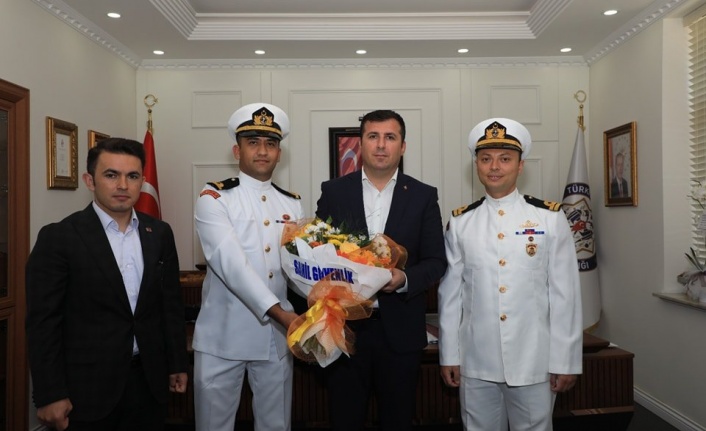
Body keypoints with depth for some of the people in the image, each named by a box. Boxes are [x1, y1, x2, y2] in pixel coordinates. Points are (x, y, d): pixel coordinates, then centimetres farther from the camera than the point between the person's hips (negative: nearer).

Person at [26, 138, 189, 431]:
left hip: (149, 381, 4)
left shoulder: (160, 233, 3)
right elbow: (43, 321, -9)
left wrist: (177, 364, 8)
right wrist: (50, 395, -9)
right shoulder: (58, 238, -9)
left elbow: (171, 304, 7)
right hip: (87, 387, -3)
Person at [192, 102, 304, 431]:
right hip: (223, 335, -3)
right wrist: (279, 312, -28)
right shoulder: (214, 198, -7)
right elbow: (230, 263, -20)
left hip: (278, 335, 4)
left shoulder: (292, 204, 8)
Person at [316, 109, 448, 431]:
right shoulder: (333, 191, 2)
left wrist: (405, 279, -18)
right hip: (344, 326, 0)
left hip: (401, 329, 0)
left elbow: (436, 261, 0)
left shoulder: (423, 196, 1)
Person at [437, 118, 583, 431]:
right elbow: (450, 293, 2)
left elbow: (565, 294, -3)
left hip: (534, 361, -1)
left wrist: (565, 360, -3)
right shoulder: (460, 223, 1)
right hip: (475, 361, 1)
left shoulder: (551, 218, -3)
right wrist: (449, 356, 4)